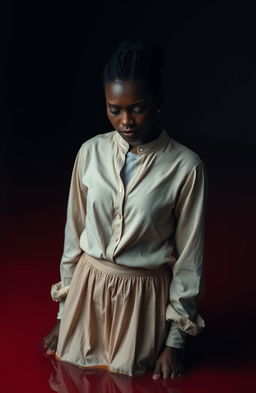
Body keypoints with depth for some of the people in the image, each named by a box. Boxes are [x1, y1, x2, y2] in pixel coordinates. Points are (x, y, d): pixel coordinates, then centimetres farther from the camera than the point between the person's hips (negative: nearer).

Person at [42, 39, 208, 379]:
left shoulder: (186, 167, -16)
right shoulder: (91, 153, -6)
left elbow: (189, 258, -10)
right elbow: (74, 234, 2)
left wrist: (175, 341, -5)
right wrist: (63, 313, 6)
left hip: (143, 298, -3)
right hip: (87, 288, 3)